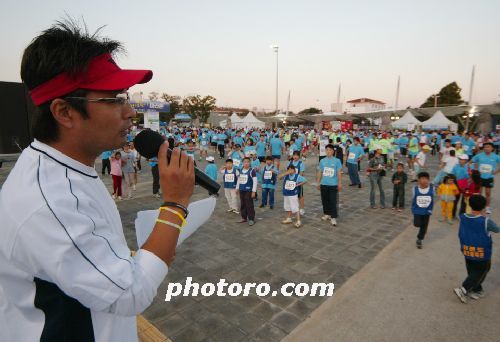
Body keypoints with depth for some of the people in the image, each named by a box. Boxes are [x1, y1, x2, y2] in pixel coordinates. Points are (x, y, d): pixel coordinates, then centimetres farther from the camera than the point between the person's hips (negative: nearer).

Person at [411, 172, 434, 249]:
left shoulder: (431, 189, -10)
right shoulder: (415, 189, -13)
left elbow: (432, 201, 1)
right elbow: (413, 200, -1)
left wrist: (430, 210, 1)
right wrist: (413, 210, 1)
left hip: (426, 211, 1)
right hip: (417, 211, -1)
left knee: (424, 226, 9)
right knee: (417, 224, -8)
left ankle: (419, 240, 28)